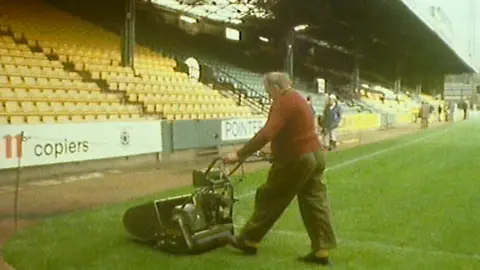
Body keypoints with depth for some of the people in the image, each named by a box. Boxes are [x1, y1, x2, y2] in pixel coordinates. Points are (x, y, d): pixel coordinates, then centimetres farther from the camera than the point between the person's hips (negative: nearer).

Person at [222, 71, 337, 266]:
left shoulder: (284, 103, -16)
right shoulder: (297, 99, 16)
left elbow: (266, 134, -27)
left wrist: (240, 154, -25)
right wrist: (276, 152, 30)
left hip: (296, 160, -9)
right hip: (314, 155, 10)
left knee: (269, 199, 4)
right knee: (315, 203, 8)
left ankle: (249, 241, 16)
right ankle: (321, 250, 10)